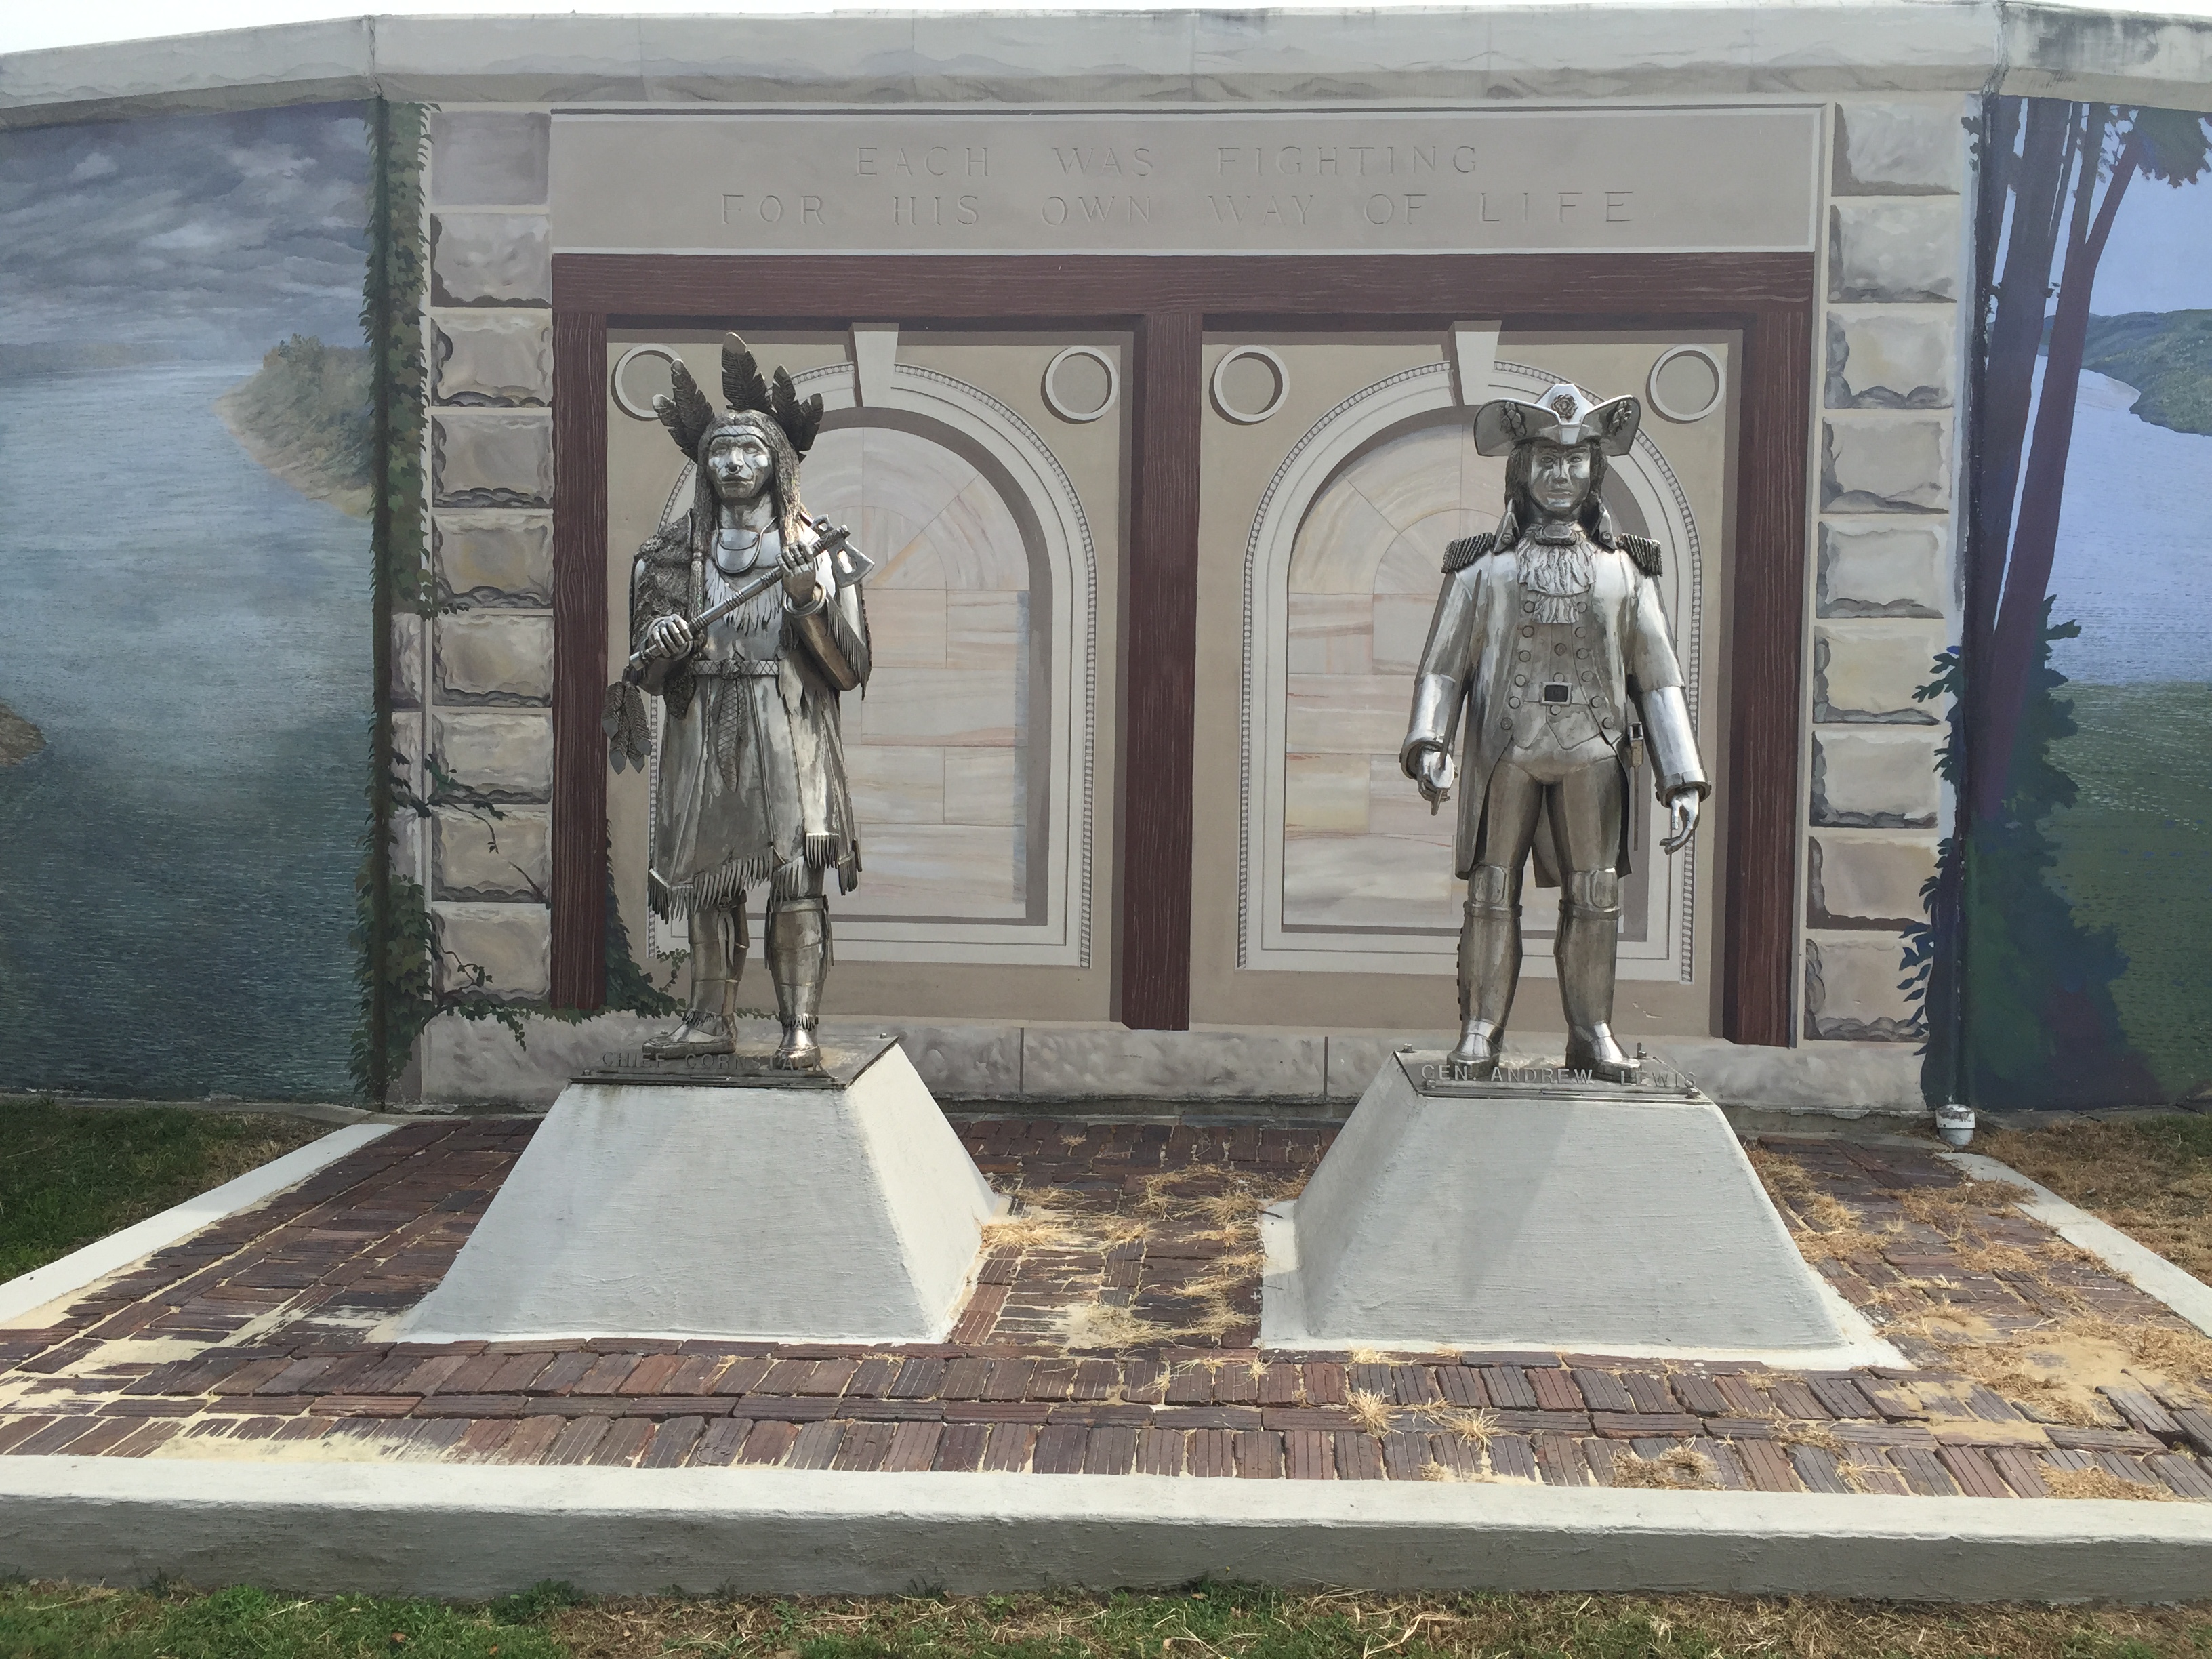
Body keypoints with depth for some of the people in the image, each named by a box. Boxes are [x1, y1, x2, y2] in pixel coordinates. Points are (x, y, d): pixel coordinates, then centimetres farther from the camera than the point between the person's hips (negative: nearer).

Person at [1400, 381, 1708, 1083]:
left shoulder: (1624, 566, 10)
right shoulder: (1483, 564, 6)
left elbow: (1658, 676, 9)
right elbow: (1443, 664, 5)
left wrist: (1683, 779, 3)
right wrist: (1428, 743, -12)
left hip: (1592, 754, 1)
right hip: (1503, 752, -1)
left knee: (1595, 895, 4)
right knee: (1492, 890, 1)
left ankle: (1592, 1034, 16)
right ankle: (1481, 1031, 10)